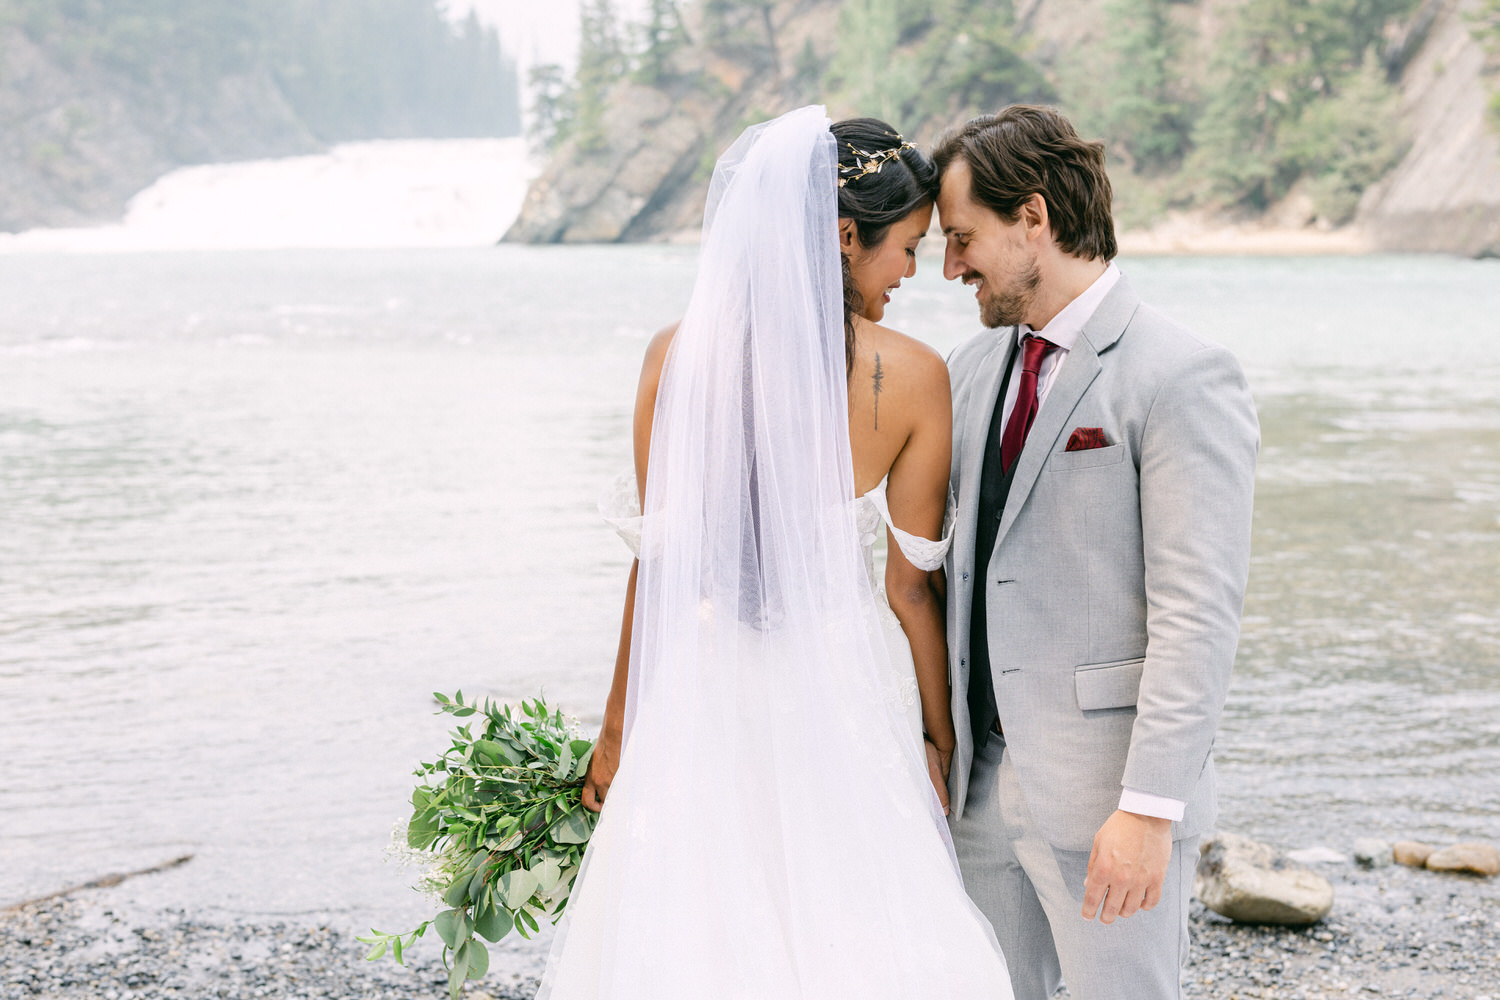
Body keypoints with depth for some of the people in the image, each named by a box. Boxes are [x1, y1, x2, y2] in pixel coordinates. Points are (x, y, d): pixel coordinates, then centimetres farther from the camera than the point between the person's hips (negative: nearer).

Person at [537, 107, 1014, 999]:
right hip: (847, 692, -1)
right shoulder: (913, 378, -12)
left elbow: (659, 559, -4)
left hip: (704, 688, 1)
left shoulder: (679, 356, -9)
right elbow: (912, 585, -6)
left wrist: (618, 728, 7)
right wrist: (939, 737, 8)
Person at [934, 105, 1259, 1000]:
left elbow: (1200, 615, -17)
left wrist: (1150, 808, -21)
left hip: (1106, 792, -7)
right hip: (982, 777, 7)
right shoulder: (975, 368, 12)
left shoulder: (1184, 379, -12)